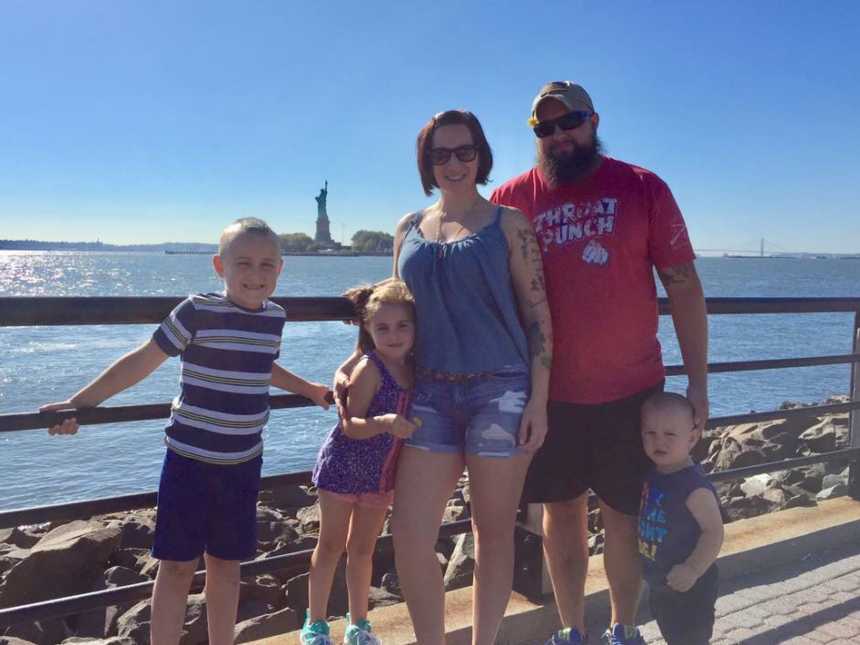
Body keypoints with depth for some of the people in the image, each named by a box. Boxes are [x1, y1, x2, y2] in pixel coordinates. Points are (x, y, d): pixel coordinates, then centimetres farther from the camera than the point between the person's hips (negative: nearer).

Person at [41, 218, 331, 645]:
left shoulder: (274, 317, 3)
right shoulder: (197, 311, -15)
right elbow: (142, 361, -10)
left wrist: (309, 390, 32)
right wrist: (80, 402, -8)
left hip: (243, 462, 5)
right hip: (190, 458, -4)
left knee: (227, 563, 16)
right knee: (178, 565, 5)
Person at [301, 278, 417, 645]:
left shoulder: (415, 367, -4)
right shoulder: (369, 368, -20)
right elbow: (350, 426, -25)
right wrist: (385, 423, -40)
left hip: (381, 473, 5)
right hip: (344, 467, -5)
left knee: (363, 549, 17)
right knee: (331, 546, 8)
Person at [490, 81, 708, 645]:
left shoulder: (643, 188, 0)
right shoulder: (513, 199, 1)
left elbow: (683, 286, 1)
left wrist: (698, 379, -2)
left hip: (630, 390, -1)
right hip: (548, 392, 1)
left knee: (623, 516, 10)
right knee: (562, 514, 12)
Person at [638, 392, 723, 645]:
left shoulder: (696, 487, -27)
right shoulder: (653, 474, -3)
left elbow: (714, 532, -25)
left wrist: (692, 569, -28)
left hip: (689, 586, -8)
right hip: (660, 583, 8)